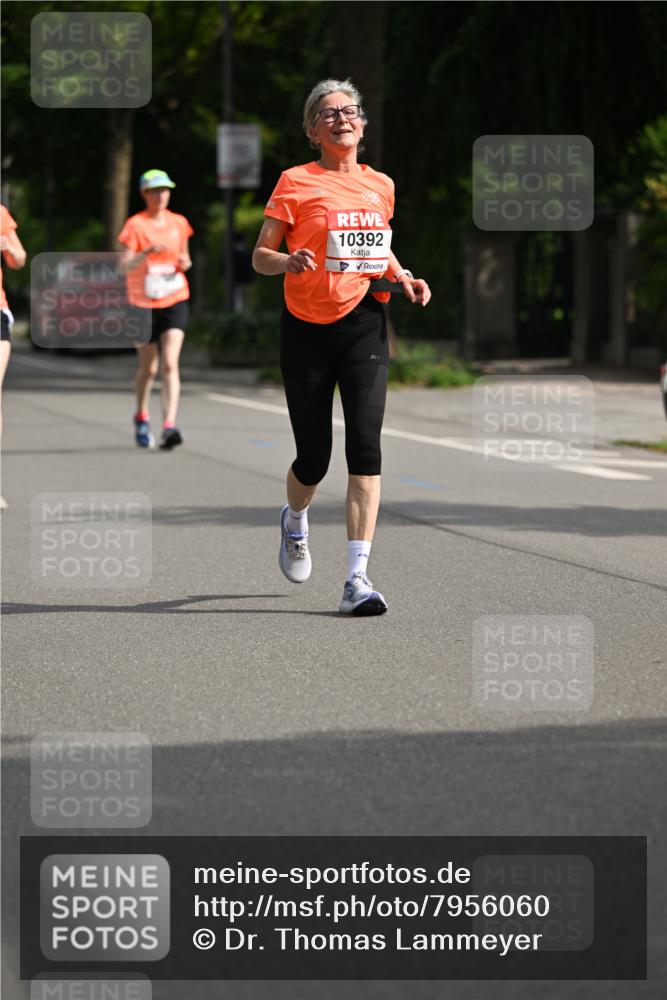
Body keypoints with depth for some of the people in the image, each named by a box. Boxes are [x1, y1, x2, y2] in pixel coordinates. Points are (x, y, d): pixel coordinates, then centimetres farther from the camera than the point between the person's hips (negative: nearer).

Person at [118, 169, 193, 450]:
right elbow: (125, 266, -13)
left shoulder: (179, 223, 7)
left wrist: (185, 263, -3)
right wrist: (146, 253, -31)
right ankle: (141, 419, 36)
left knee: (170, 364, -14)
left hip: (175, 302, 1)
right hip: (144, 303, -1)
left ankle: (169, 427, -22)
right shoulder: (136, 225, -6)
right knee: (148, 367, 11)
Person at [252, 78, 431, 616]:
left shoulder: (380, 185, 11)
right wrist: (289, 262, -24)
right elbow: (260, 255, -3)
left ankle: (358, 577, -17)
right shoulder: (296, 182, -2)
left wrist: (403, 278, 7)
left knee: (365, 445, -14)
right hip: (307, 328, -2)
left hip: (364, 323, 2)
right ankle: (295, 521, 41)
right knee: (314, 457, 4)